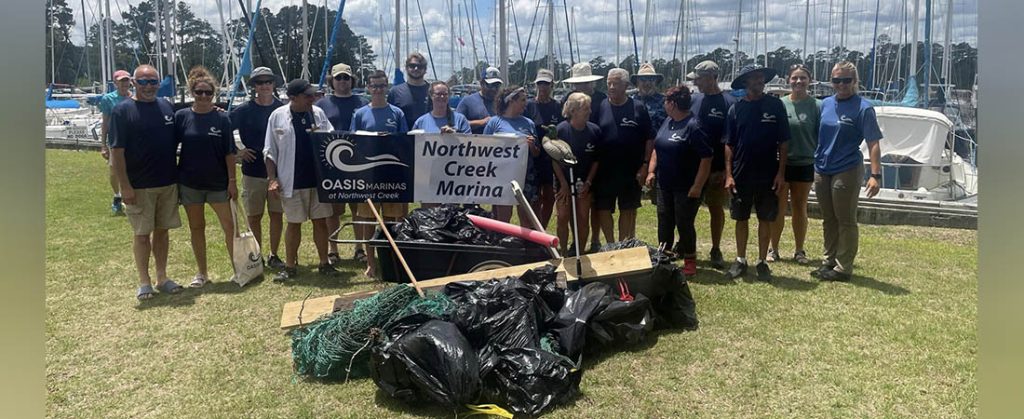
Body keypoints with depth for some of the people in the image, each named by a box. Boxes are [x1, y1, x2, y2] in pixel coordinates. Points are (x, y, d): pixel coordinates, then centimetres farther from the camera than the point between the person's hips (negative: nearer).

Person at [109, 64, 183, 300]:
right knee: (142, 234, 3)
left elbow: (177, 142, 19)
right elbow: (116, 151, -10)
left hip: (168, 183, 4)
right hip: (139, 187, -4)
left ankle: (162, 278, 21)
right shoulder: (123, 110, -7)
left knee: (162, 231, 11)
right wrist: (124, 186, -14)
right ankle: (144, 282, 14)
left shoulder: (167, 107, 8)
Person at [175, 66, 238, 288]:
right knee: (196, 227, 11)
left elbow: (229, 152, -3)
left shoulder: (222, 118, -3)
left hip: (218, 182, -1)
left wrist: (232, 181, -7)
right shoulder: (181, 116, -2)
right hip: (190, 182, 1)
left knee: (229, 226, 0)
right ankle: (201, 273, 22)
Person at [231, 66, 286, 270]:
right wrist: (237, 151, -6)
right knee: (254, 216, 5)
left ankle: (274, 255, 19)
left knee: (277, 214, 6)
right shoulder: (244, 110, -2)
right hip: (253, 172, -1)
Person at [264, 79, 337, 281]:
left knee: (320, 221, 8)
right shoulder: (278, 116, -3)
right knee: (293, 223, 6)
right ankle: (290, 266, 17)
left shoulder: (318, 113, 5)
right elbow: (270, 151, -1)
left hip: (318, 178, 3)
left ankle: (324, 263, 18)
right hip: (292, 181, -3)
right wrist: (272, 178, -6)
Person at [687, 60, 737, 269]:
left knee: (716, 209, 7)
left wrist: (726, 170, -12)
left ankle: (716, 250, 20)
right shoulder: (694, 101, 5)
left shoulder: (729, 103, -8)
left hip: (717, 169, -4)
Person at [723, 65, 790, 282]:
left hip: (767, 175, -1)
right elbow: (729, 144, 2)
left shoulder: (775, 105, -2)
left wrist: (780, 172, -6)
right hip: (741, 174, 1)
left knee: (765, 219, 7)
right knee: (741, 218, 8)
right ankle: (740, 260, 21)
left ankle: (762, 261, 18)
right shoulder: (737, 108, 1)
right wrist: (728, 174, -4)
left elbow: (783, 142, -1)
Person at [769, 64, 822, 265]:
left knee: (800, 207, 11)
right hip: (780, 163, 0)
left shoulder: (816, 106, -2)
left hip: (805, 164, 0)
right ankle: (774, 249, 16)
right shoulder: (779, 104, -1)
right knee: (778, 207, 6)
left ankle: (799, 251, 21)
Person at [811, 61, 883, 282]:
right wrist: (813, 162, 13)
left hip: (847, 171, -6)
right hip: (821, 170, 6)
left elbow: (873, 144, -13)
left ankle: (843, 267, 9)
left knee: (845, 221, 2)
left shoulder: (863, 108, -9)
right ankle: (829, 261, 27)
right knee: (829, 220, 15)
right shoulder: (825, 104, 8)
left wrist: (875, 175, -21)